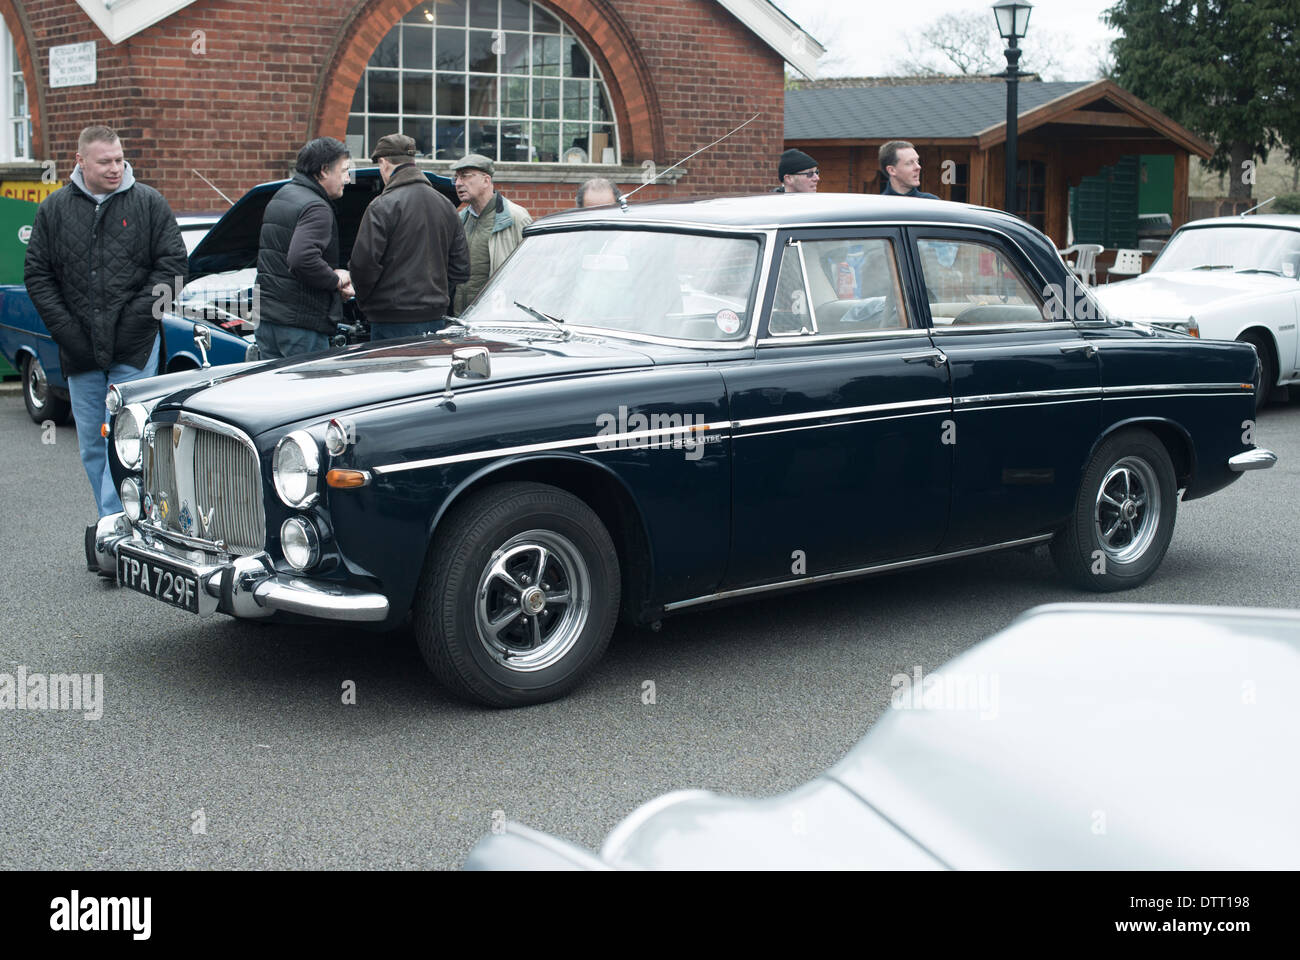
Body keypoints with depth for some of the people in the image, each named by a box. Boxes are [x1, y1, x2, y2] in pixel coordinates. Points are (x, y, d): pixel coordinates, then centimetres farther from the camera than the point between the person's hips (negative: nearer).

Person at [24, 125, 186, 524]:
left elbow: (173, 263, -2)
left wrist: (137, 317, -10)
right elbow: (37, 274, 7)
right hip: (80, 352, 4)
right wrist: (65, 328, -3)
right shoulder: (54, 209, 7)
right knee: (92, 447, 8)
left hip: (135, 348, -4)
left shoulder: (148, 203, 0)